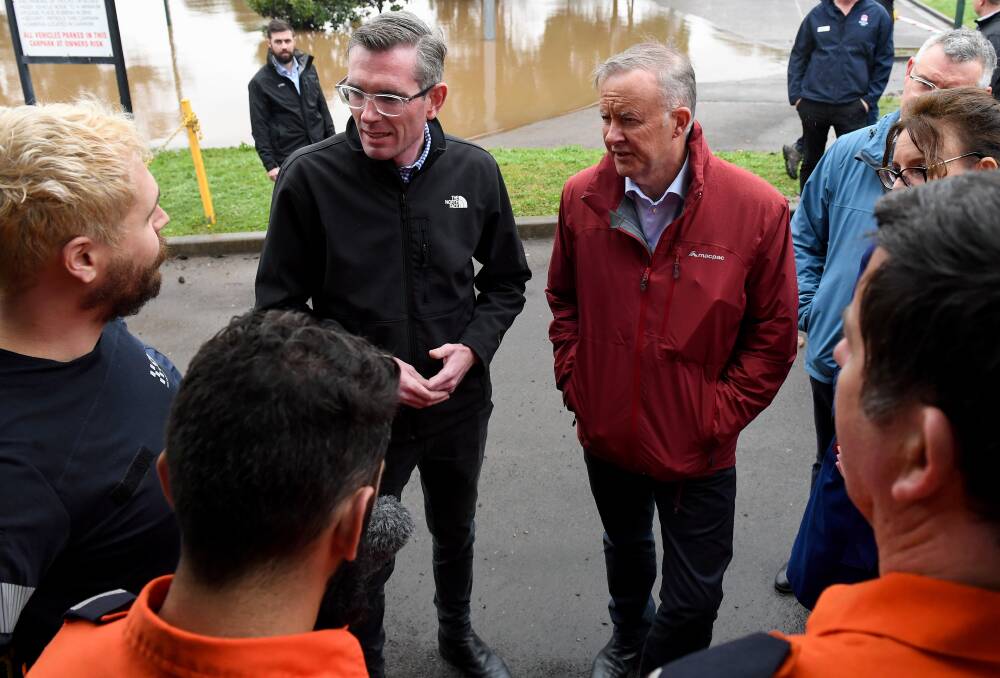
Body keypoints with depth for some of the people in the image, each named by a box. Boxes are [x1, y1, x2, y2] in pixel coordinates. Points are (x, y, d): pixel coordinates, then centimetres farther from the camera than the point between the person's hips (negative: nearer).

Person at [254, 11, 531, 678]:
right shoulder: (311, 176, -17)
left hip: (460, 404, 3)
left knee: (456, 531, 26)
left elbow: (506, 281, 3)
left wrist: (473, 348, -13)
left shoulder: (475, 171, -9)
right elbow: (281, 308, -11)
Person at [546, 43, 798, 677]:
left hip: (698, 453, -3)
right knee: (625, 549, 29)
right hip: (606, 435, 3)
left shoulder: (758, 209, -19)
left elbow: (773, 336, -9)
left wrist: (719, 417, -11)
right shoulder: (583, 197, -10)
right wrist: (574, 381, 0)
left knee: (694, 597, 11)